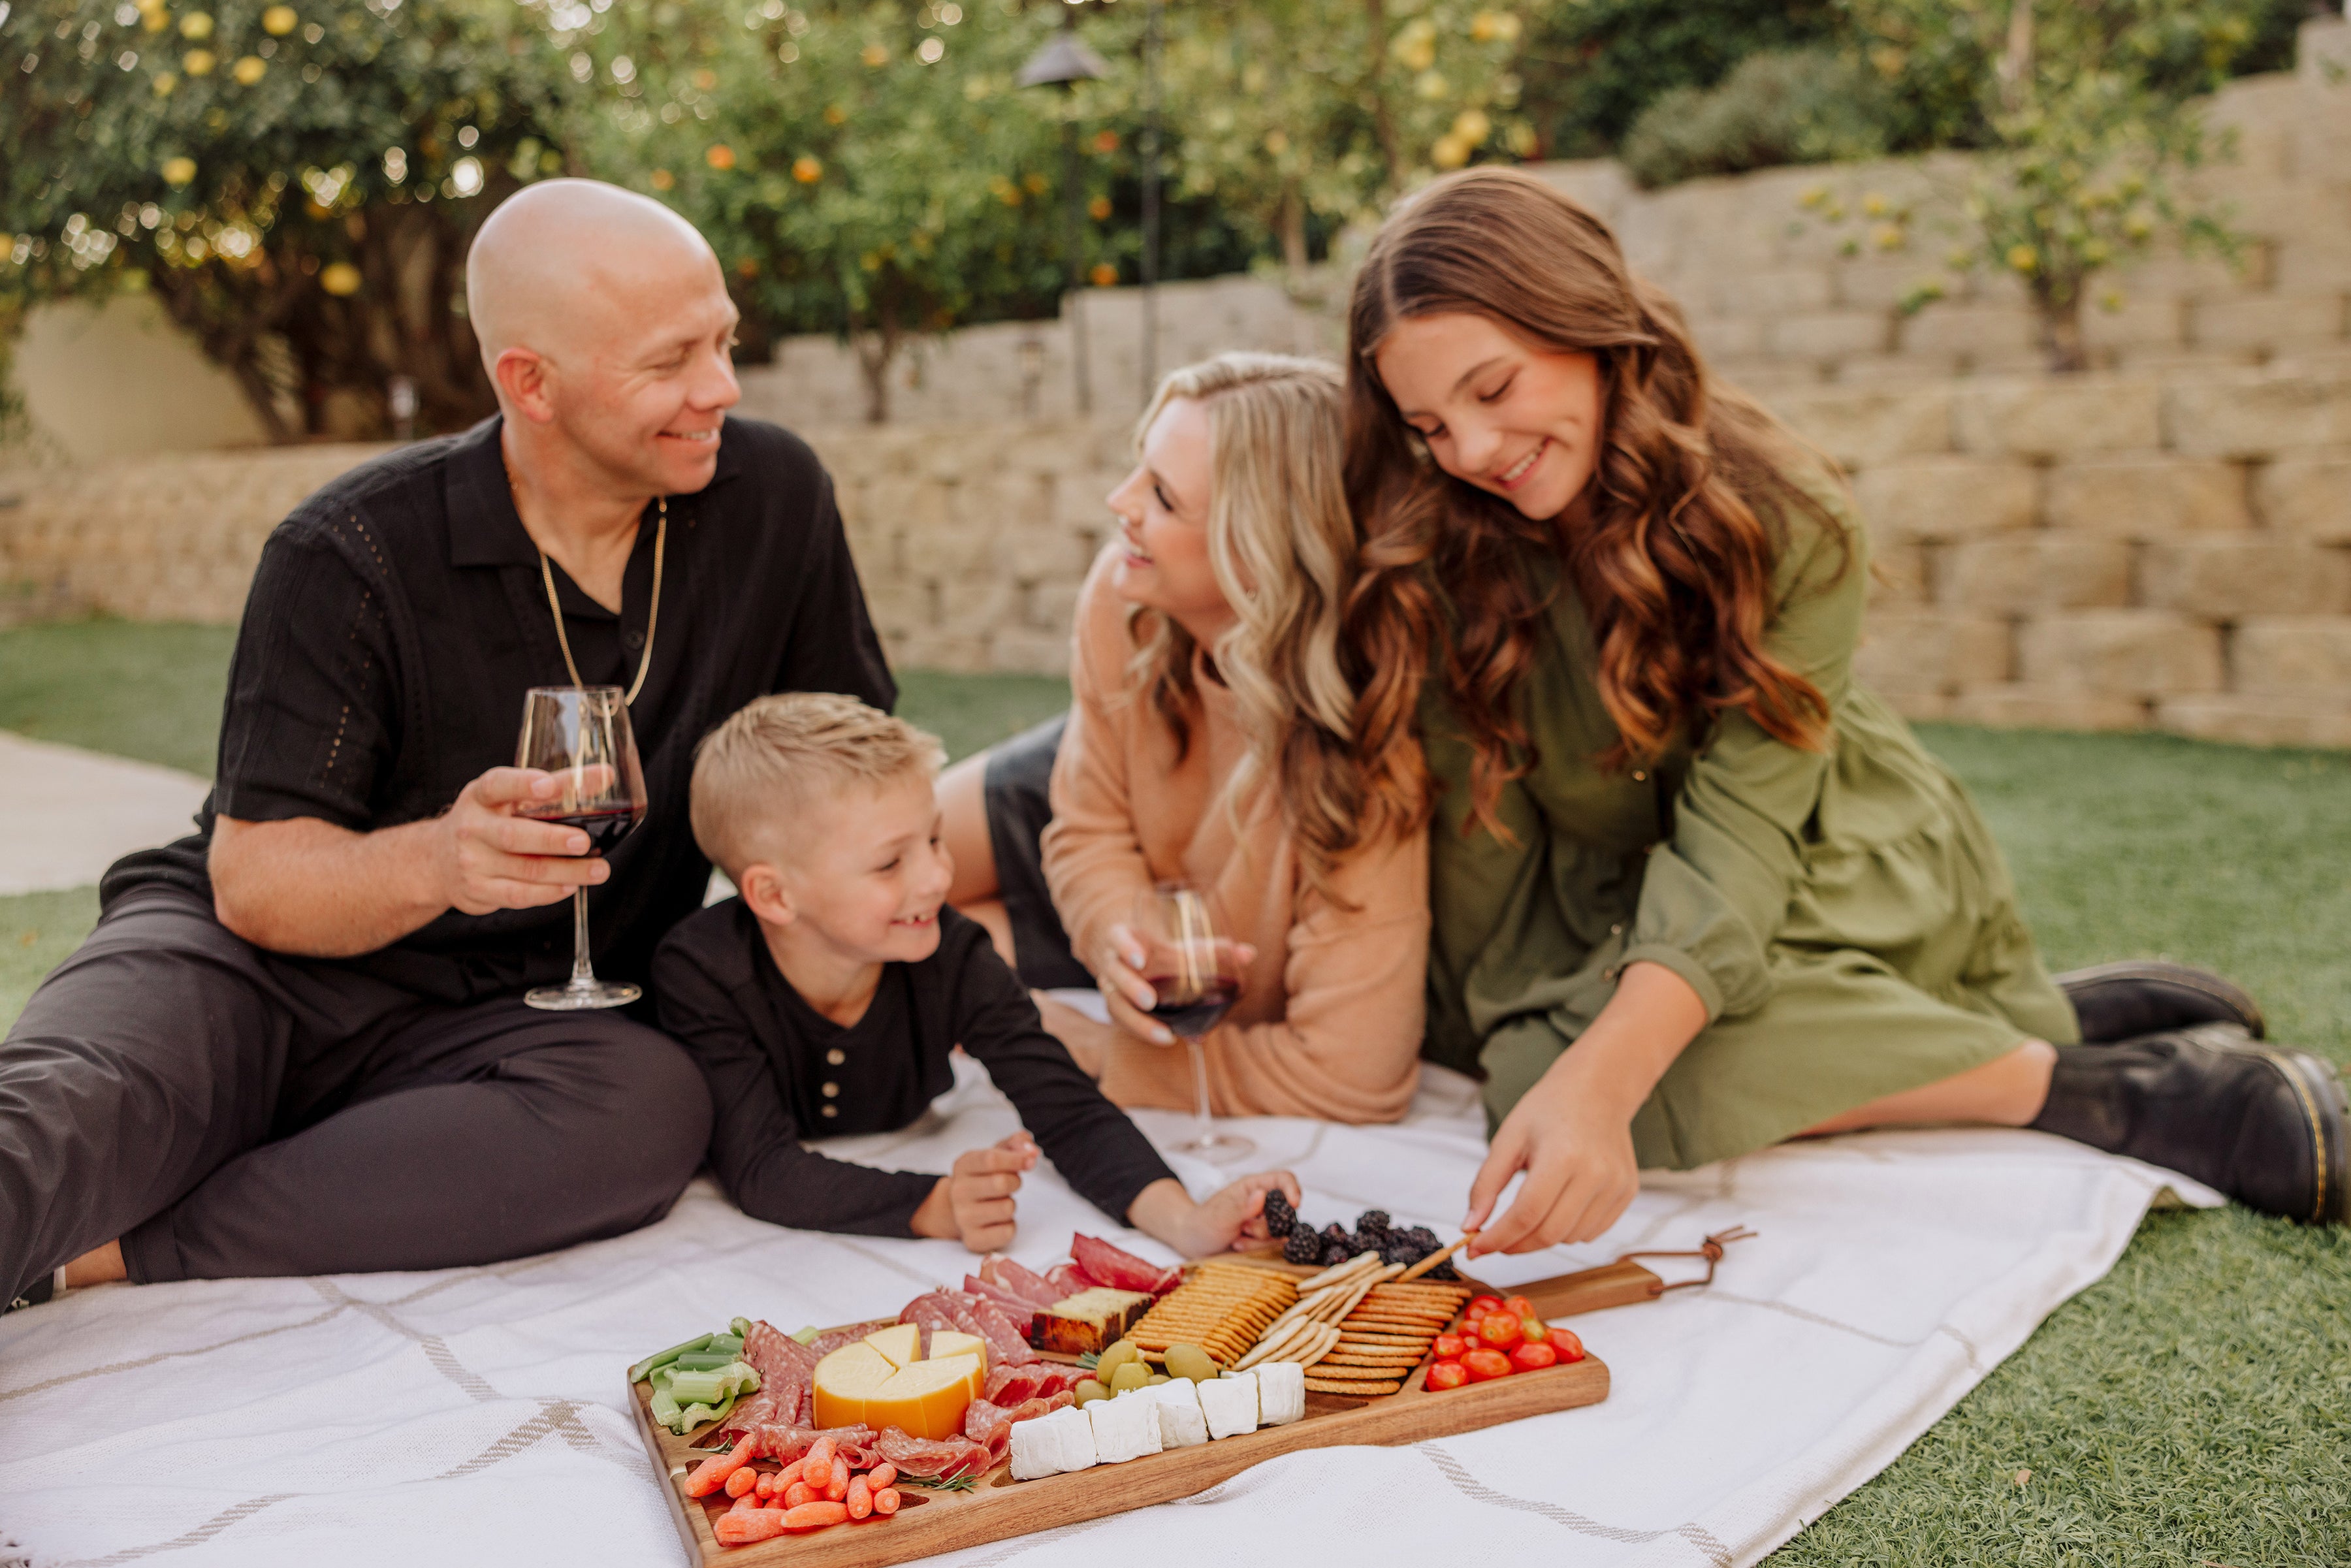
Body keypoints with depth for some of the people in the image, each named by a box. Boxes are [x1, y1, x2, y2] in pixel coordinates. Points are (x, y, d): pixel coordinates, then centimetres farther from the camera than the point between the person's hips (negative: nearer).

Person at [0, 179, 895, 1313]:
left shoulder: (771, 501, -3)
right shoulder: (349, 557, -11)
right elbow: (251, 880, -12)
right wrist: (435, 864, -33)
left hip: (486, 1029, 2)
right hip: (243, 965, -1)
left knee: (653, 1106, -34)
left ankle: (99, 1258, -32)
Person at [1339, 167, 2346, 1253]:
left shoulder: (1784, 523, -24)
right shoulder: (1441, 556, -15)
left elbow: (1736, 842, -32)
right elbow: (1483, 825, -9)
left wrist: (1593, 1079, -46)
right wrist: (1502, 1041, -6)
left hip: (1833, 883, -6)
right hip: (1622, 904, 7)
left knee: (1649, 1077, -30)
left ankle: (2101, 1088, -17)